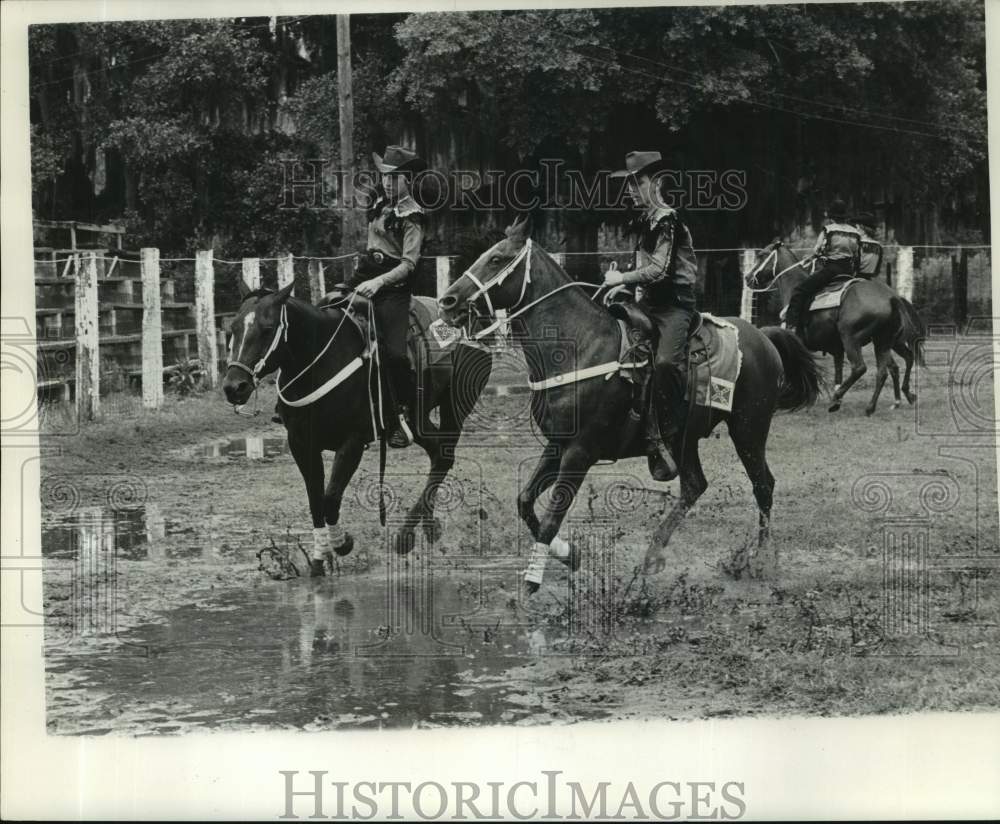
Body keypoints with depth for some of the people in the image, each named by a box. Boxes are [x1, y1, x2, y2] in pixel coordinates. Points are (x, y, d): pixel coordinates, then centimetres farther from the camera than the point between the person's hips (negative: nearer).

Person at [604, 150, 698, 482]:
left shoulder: (667, 220, -11)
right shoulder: (644, 222, 15)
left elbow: (660, 269, -18)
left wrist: (623, 278, -13)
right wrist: (620, 276, 10)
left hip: (675, 301, -10)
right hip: (650, 299, 10)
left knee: (666, 360, -29)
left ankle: (669, 439, -24)